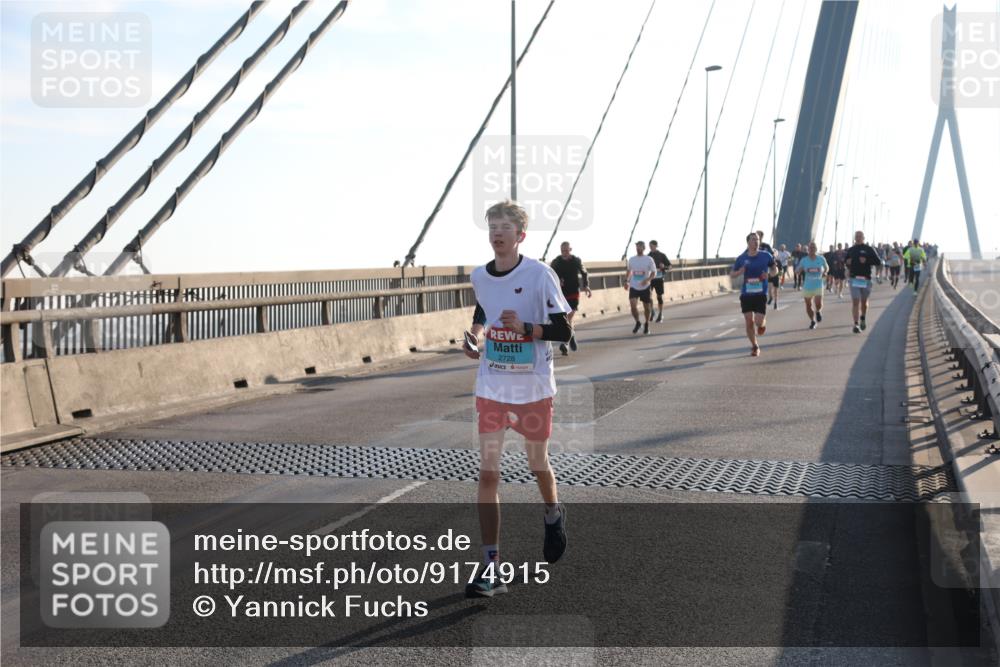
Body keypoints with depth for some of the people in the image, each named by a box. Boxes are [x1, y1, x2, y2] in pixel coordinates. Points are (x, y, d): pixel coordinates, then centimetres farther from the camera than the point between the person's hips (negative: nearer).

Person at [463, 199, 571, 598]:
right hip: (491, 387, 3)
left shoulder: (540, 275, -12)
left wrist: (525, 328, -25)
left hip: (534, 386, -3)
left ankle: (553, 516, 48)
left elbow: (563, 330, -10)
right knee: (488, 473, -5)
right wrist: (474, 333, 4)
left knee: (537, 465, 13)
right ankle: (491, 567, -4)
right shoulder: (479, 276, 2)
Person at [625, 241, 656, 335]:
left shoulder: (649, 260, -5)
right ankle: (637, 322, 8)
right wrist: (626, 281, 10)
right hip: (633, 287, 2)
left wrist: (647, 280, -23)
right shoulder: (631, 259, 5)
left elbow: (653, 272, -7)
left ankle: (646, 324, 30)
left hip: (645, 287, -2)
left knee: (647, 307, 8)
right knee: (633, 306, -15)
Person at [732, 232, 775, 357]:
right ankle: (755, 347, 20)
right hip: (746, 294, 1)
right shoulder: (741, 258, 0)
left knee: (759, 322, -11)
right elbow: (732, 274, 11)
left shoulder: (766, 256, -2)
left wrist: (769, 274, -9)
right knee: (749, 322, 0)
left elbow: (775, 269, 13)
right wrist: (739, 272, -11)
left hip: (761, 294, -1)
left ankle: (763, 322, 29)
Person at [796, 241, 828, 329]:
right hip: (807, 286, 1)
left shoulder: (821, 259, -2)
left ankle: (818, 312, 22)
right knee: (808, 305, 8)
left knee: (818, 304, -16)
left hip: (818, 286, -1)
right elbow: (797, 271, 0)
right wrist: (798, 270, -24)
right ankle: (812, 321, 31)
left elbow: (827, 267, 15)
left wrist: (825, 272, -7)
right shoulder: (804, 260, -2)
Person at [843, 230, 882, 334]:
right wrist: (847, 262, -1)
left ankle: (863, 319, 39)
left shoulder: (869, 249, 2)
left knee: (864, 301, 14)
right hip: (854, 279, 1)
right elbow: (846, 262, 23)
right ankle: (856, 324, -13)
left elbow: (878, 262, -2)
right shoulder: (851, 250, 11)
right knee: (855, 302, -10)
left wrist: (867, 261, -16)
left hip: (866, 279, -1)